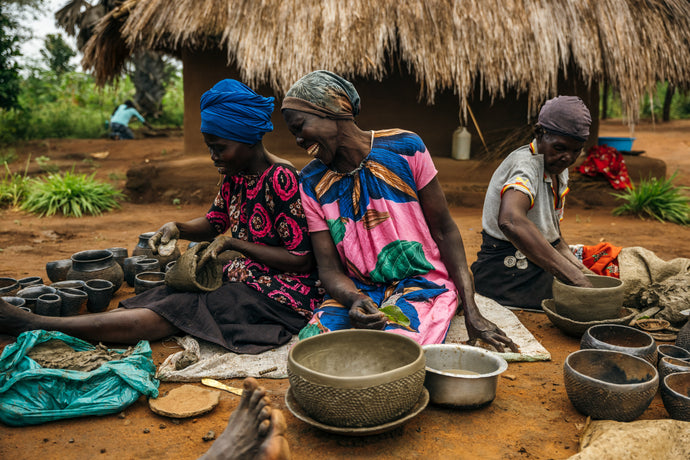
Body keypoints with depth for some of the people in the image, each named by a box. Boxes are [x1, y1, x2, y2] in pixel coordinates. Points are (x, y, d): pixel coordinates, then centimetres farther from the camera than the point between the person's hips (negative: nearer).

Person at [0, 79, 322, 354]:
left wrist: (232, 244, -19)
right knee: (160, 299, -8)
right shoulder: (234, 175, 6)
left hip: (278, 293, -7)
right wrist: (177, 228, -6)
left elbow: (301, 260, -20)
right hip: (241, 277, 8)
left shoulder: (281, 180, -19)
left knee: (170, 312, -18)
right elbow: (212, 224, 16)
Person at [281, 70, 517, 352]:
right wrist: (355, 300, -25)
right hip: (356, 290, 3)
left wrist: (471, 313, -7)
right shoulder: (312, 182, 0)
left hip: (421, 284, -2)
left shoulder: (405, 149, -9)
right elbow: (329, 268, -1)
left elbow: (444, 231, -3)